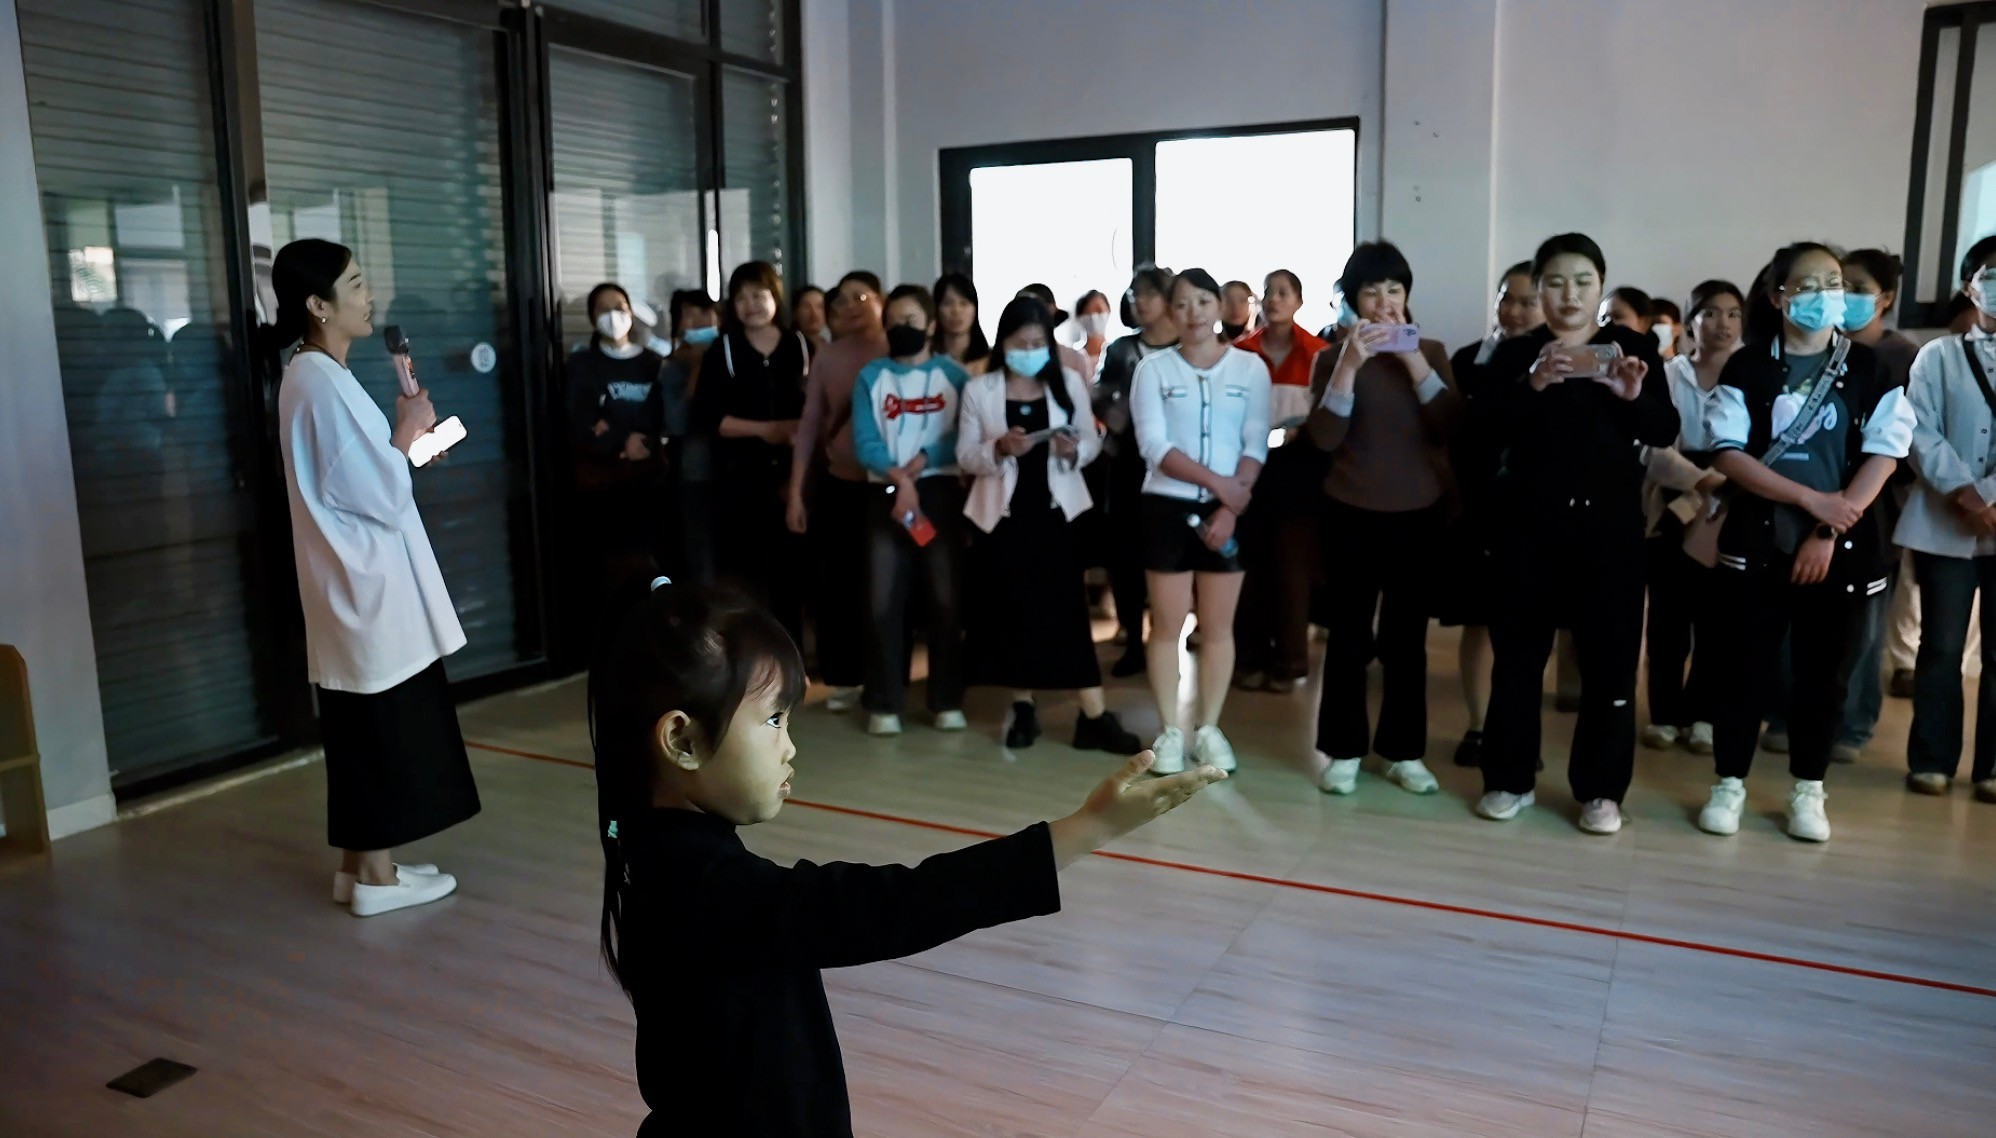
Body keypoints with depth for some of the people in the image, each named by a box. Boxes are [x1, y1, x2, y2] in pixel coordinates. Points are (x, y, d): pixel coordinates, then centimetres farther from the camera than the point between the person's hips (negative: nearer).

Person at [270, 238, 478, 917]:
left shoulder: (311, 377, 12)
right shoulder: (324, 383, -19)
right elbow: (382, 497, -20)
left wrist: (404, 445, 10)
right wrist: (407, 434, -7)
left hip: (354, 582, 10)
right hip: (365, 583, -10)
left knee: (364, 729, 15)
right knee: (382, 728, 0)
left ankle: (358, 865, 25)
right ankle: (376, 876, 10)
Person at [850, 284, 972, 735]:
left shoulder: (954, 374, 6)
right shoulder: (871, 375, 8)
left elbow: (964, 436, -4)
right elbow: (864, 442, -2)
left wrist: (919, 463, -15)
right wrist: (899, 478, -15)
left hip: (940, 492, -1)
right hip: (886, 493, 1)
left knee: (946, 598, 1)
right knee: (883, 600, -2)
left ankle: (947, 701, 10)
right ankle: (884, 704, 7)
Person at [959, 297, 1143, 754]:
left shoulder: (1070, 383, 3)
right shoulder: (979, 390, 1)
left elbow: (1093, 440, 6)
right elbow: (964, 455, 0)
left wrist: (1074, 450, -17)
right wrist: (999, 448, -19)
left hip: (1054, 509, 0)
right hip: (1002, 512, 0)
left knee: (1067, 609, -2)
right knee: (1012, 610, 6)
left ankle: (1094, 716, 1)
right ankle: (1023, 709, 20)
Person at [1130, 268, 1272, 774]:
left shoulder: (1250, 367, 3)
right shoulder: (1153, 368, 0)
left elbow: (1256, 447, -1)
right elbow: (1154, 447, -9)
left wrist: (1230, 507, -12)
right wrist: (1218, 483, -16)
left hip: (1230, 510, 1)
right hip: (1168, 506, -1)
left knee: (1218, 627, 6)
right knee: (1167, 625, 2)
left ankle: (1209, 730, 17)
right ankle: (1170, 731, 12)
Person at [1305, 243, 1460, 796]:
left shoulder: (1431, 351, 7)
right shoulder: (1333, 357, 1)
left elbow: (1451, 426, -7)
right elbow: (1324, 437, -12)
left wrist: (1413, 361, -15)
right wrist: (1349, 365, -21)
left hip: (1418, 512, 2)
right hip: (1351, 512, -2)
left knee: (1407, 634, 6)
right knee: (1348, 633, 1)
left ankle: (1404, 751, 15)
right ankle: (1342, 751, 10)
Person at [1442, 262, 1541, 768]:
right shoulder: (1469, 360, 4)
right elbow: (1450, 436, 2)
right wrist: (1457, 496, -5)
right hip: (1479, 509, 1)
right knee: (1478, 622, 7)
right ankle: (1478, 728, 17)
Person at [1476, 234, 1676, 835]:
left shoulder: (1634, 347, 5)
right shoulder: (1513, 353, 4)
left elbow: (1665, 432, -2)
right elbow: (1490, 429, -10)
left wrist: (1635, 397, -21)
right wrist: (1532, 385, -26)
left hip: (1608, 520, 0)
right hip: (1529, 518, 0)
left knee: (1610, 653, 1)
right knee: (1519, 648, 4)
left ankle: (1601, 788, 11)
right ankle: (1509, 778, 15)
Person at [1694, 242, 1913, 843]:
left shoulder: (1869, 371, 3)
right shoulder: (1747, 367, -1)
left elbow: (1882, 454, -3)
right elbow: (1726, 453, -8)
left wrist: (1829, 531, -13)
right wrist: (1812, 500, -16)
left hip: (1843, 549, 1)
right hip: (1757, 543, -1)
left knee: (1823, 672, 7)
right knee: (1744, 667, 2)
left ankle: (1807, 791, 20)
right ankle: (1729, 784, 14)